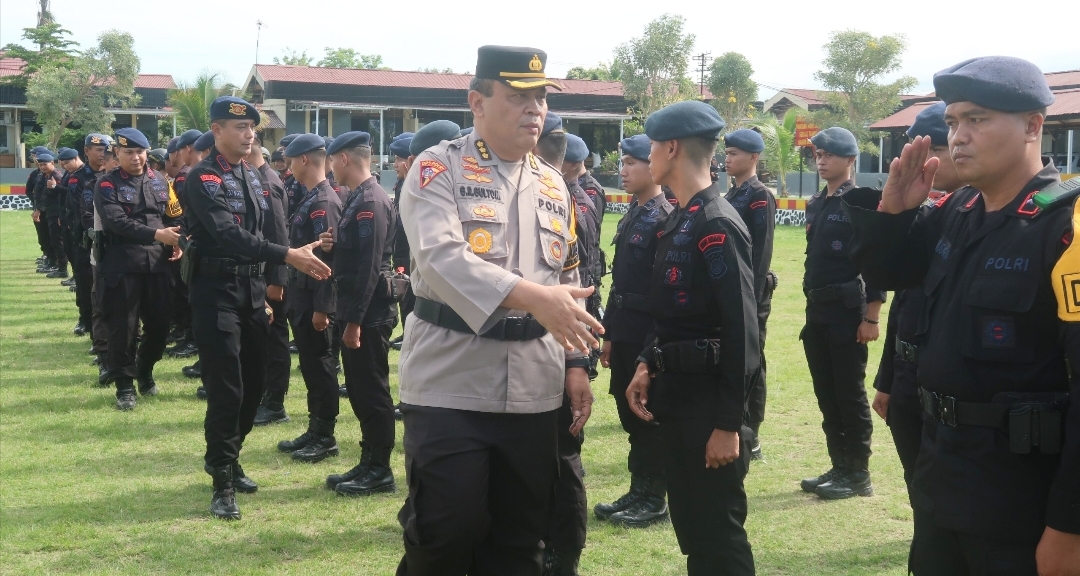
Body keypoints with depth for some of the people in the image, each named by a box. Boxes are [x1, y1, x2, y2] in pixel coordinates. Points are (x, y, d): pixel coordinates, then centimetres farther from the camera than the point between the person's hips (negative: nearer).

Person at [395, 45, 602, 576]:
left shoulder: (554, 185, 14)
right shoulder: (438, 169, -5)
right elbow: (441, 257, -22)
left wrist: (575, 363, 10)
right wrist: (533, 298, -32)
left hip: (534, 391, 6)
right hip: (450, 384, -5)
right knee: (446, 533, -3)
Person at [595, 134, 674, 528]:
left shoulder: (667, 219, -13)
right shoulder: (631, 217, 14)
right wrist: (609, 334, 15)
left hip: (650, 335, -8)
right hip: (625, 332, 8)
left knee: (651, 415, 1)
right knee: (630, 414, 13)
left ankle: (654, 500, 12)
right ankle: (638, 490, 24)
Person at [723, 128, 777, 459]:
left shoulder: (760, 197, -12)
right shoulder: (732, 195, 14)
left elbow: (761, 254, -17)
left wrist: (752, 300, -21)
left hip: (749, 293, -8)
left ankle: (750, 438, 8)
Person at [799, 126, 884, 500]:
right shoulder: (816, 204, 13)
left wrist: (871, 318, -17)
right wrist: (811, 307, 16)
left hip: (847, 314, -8)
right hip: (816, 313, 8)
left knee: (850, 396, 0)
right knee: (826, 395, 11)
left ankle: (859, 474, 10)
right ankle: (839, 467, 21)